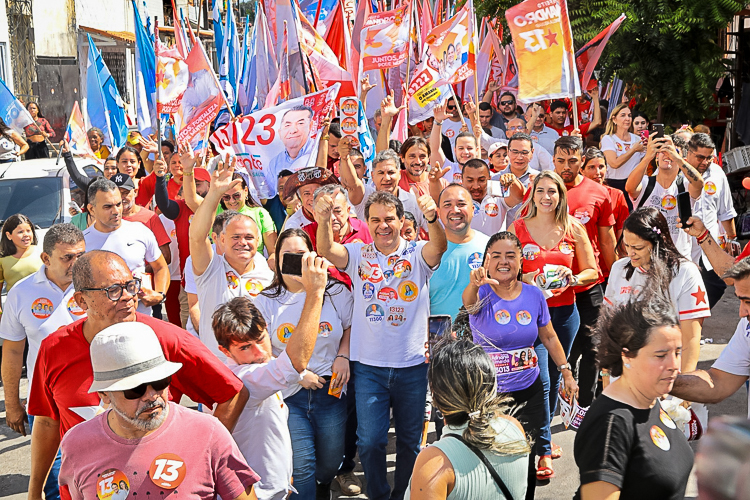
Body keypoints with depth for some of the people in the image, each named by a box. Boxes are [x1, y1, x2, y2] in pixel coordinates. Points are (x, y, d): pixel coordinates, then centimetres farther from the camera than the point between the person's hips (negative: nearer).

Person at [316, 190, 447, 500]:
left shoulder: (416, 254, -2)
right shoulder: (358, 255, 2)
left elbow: (439, 246, -23)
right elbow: (326, 250, -17)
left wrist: (432, 219, -46)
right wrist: (323, 220, -39)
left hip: (412, 365, 0)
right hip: (369, 366, 0)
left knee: (410, 440, 12)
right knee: (370, 440, 2)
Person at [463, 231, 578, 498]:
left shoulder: (533, 294, 0)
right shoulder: (482, 293, -11)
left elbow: (549, 337, 13)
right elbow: (469, 302, -37)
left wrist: (567, 373, 10)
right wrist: (474, 284, -59)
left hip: (529, 393, 3)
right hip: (487, 394, -3)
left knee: (526, 464, 11)